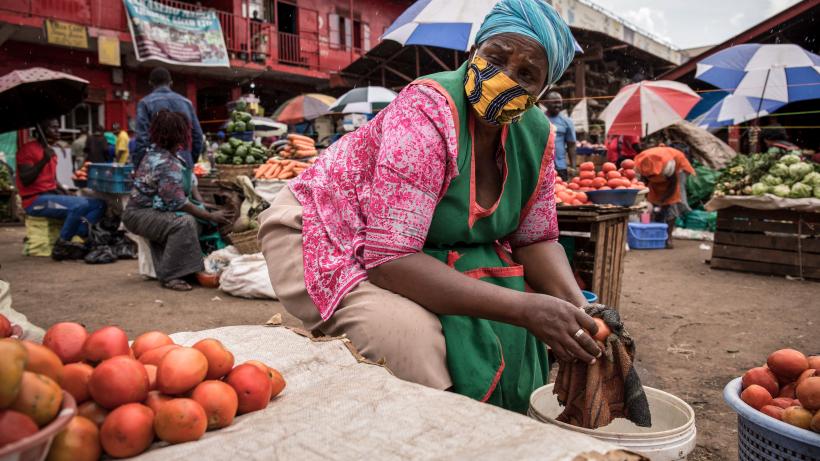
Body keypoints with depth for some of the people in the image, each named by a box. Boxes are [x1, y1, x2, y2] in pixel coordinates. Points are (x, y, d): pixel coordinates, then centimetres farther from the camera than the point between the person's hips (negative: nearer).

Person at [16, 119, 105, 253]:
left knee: (99, 204, -6)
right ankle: (62, 243, -15)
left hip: (52, 195, 9)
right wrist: (44, 160, -22)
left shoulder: (52, 152, 19)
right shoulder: (28, 149, -7)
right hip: (35, 200, -8)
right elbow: (25, 180, -17)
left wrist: (66, 194, 6)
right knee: (79, 205, -31)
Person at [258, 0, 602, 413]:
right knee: (414, 334, -32)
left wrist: (580, 309, -19)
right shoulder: (427, 112, -30)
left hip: (427, 251, 7)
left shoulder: (536, 135, -8)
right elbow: (389, 258, -37)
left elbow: (535, 240, 1)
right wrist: (525, 308, -39)